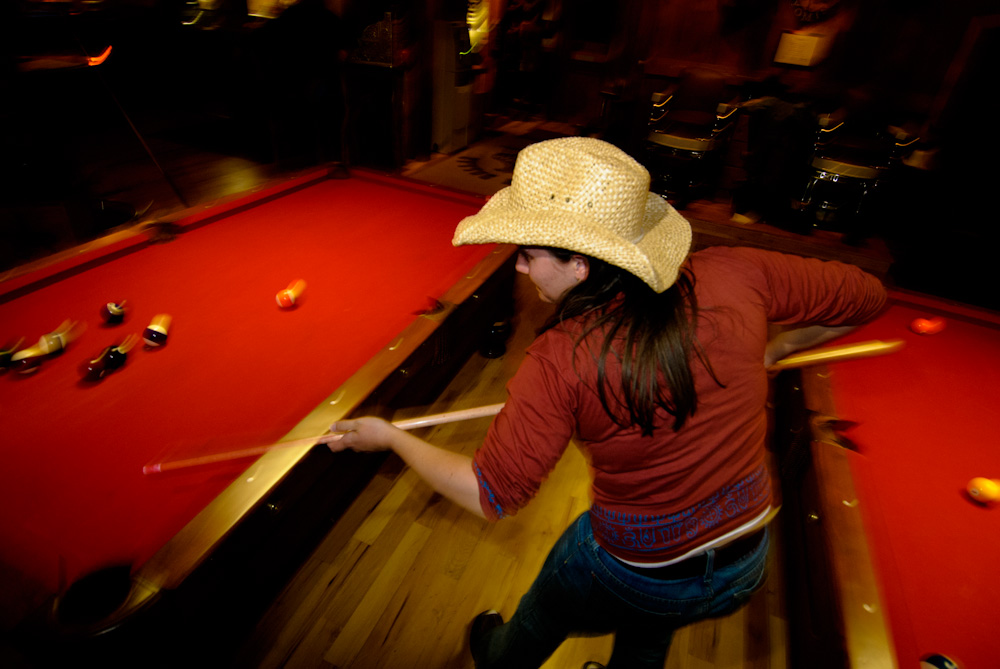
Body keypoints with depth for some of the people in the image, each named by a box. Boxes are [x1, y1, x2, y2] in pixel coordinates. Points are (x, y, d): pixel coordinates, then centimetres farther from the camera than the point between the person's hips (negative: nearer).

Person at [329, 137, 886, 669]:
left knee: (539, 618, 33)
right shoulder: (732, 275, -19)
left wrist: (390, 436, -8)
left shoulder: (559, 361, -30)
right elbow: (867, 296, -3)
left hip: (630, 575, -3)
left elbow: (492, 494, -21)